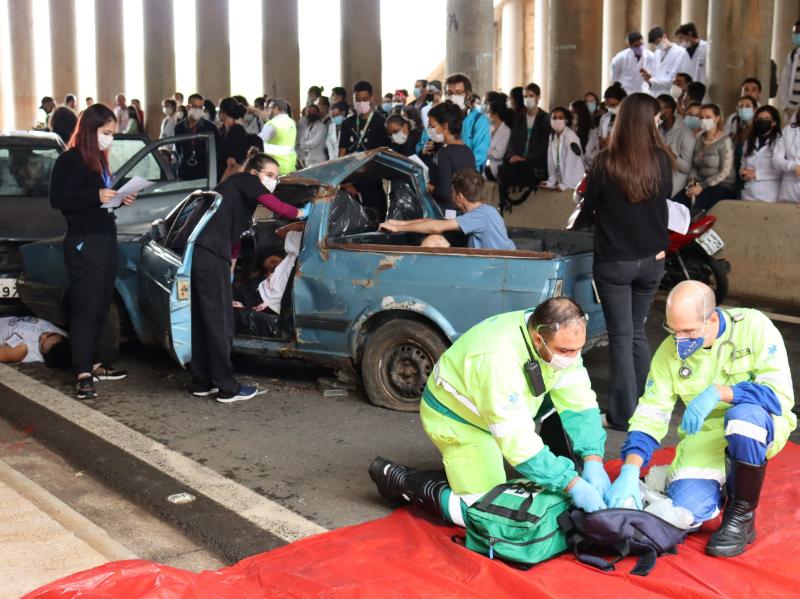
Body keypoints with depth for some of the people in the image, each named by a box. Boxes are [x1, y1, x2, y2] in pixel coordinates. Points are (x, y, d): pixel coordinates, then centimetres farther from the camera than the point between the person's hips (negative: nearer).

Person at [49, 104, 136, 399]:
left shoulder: (99, 159, 15)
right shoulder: (69, 160, -10)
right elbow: (58, 199, -17)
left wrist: (120, 199, 4)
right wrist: (95, 196, -25)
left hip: (106, 238, 8)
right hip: (83, 243, -8)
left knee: (101, 307, 13)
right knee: (85, 308, -8)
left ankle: (93, 364, 23)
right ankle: (83, 375, -6)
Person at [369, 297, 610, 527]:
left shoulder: (561, 338, -18)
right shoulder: (498, 358, -40)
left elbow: (578, 402, -13)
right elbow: (517, 441, -39)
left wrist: (593, 461, -26)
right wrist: (572, 485, -40)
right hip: (457, 418, -7)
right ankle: (398, 479, -1)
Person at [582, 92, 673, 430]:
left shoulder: (606, 162, -14)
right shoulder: (661, 160, -6)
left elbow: (589, 207, -3)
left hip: (613, 261, -3)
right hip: (651, 259, 3)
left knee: (621, 337, 3)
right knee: (638, 332, 18)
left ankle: (623, 414, 5)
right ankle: (643, 405, 25)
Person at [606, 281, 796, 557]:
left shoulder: (753, 326, -15)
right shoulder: (669, 351, -6)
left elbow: (780, 394, -21)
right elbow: (649, 415, -7)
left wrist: (718, 393, -32)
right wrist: (629, 472, -21)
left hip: (760, 429, -2)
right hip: (704, 435, 2)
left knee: (744, 415, -37)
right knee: (687, 511, -22)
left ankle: (742, 516, -14)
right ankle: (724, 481, 16)